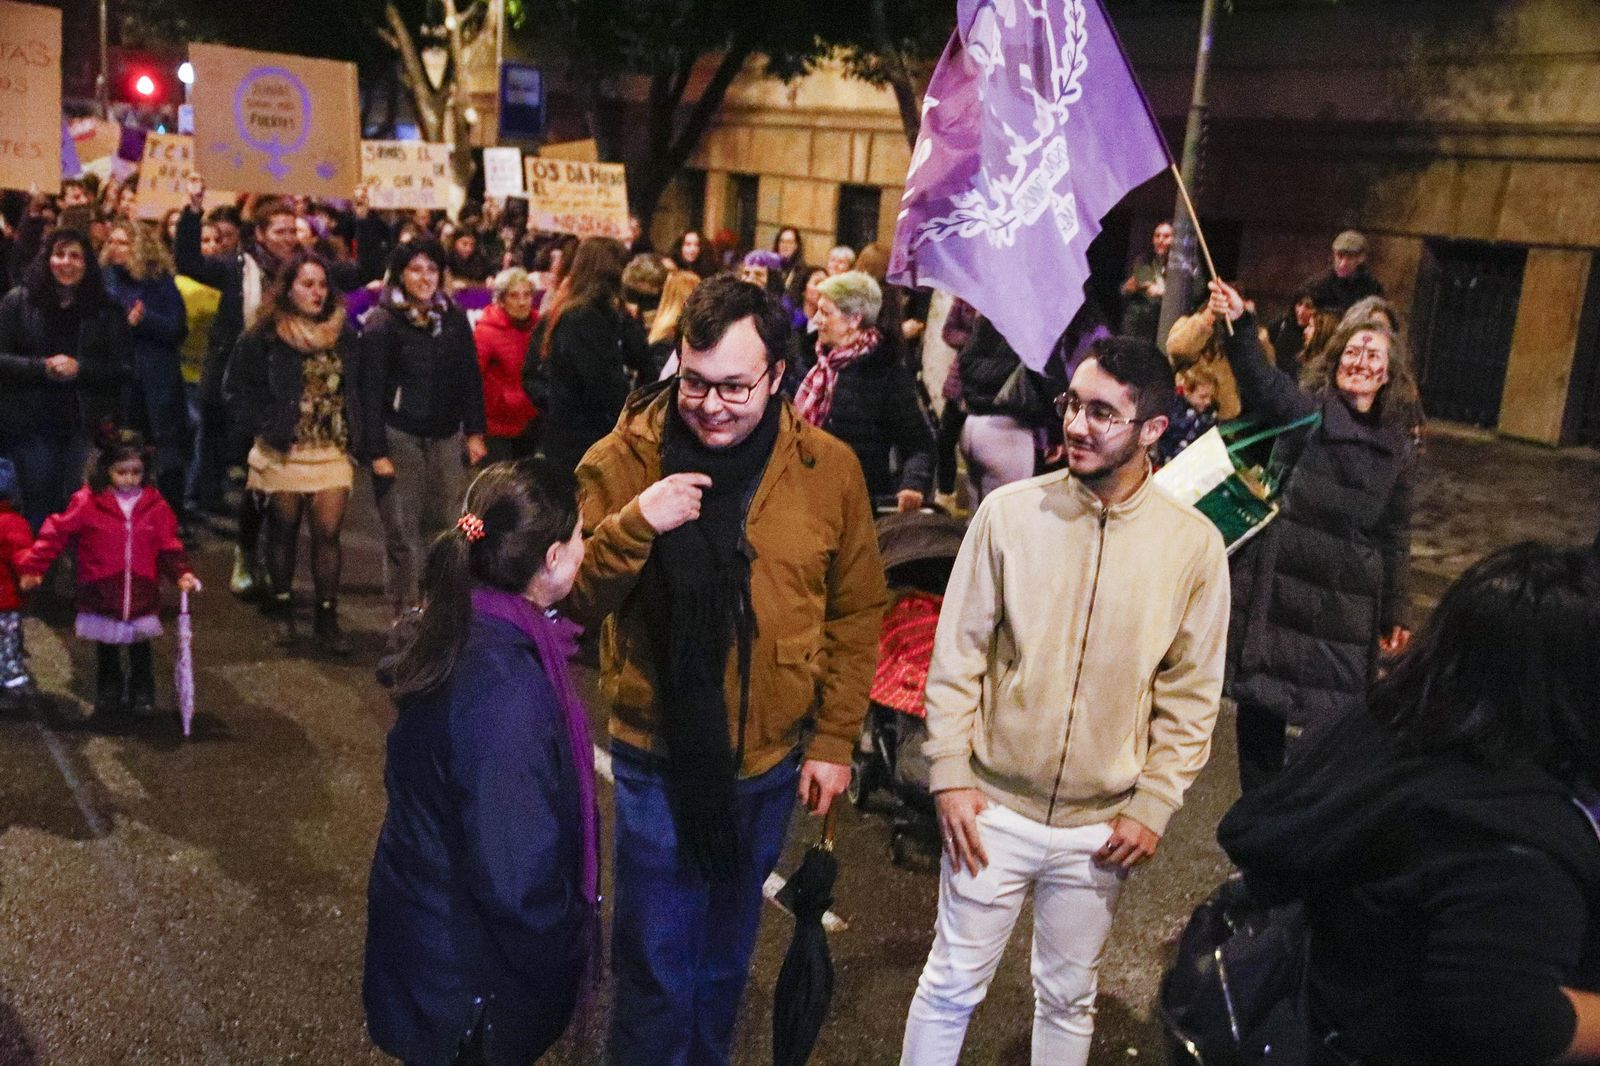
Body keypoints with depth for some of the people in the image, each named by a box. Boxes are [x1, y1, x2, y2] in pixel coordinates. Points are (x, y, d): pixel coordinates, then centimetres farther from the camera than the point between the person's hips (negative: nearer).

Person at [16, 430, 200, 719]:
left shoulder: (155, 505, -6)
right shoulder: (87, 503, -11)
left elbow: (169, 546, -3)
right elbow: (56, 533, -6)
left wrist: (182, 574, -16)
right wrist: (32, 567, -9)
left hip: (142, 596, 1)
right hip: (101, 595, 0)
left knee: (141, 651, 14)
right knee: (107, 653, 16)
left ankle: (143, 696, 28)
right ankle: (108, 695, 32)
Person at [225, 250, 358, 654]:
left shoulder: (343, 335, 6)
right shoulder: (265, 336, -4)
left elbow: (354, 390, 11)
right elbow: (238, 390, -2)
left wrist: (352, 434, 0)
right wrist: (271, 428, -9)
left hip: (331, 451, 2)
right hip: (283, 451, -2)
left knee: (328, 533, -4)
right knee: (284, 530, 10)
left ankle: (327, 617, 5)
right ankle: (282, 610, 25)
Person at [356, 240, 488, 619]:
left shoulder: (454, 319, 7)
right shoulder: (382, 322, -5)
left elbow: (470, 379, 12)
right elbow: (370, 390, -7)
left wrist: (474, 432, 6)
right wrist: (377, 452, -11)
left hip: (447, 438, 4)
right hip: (400, 437, -4)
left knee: (442, 527, 4)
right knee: (403, 535, -3)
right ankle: (406, 614, 5)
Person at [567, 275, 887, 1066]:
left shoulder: (828, 469, -7)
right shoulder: (621, 460, -12)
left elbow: (856, 614, 0)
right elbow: (575, 602, -13)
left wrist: (834, 740, 0)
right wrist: (634, 525, -30)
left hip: (772, 759, 2)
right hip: (656, 758, -2)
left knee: (727, 952, 23)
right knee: (656, 958, 9)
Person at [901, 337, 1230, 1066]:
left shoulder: (1193, 545, -7)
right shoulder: (1008, 512, -10)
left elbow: (1191, 694, 0)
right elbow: (957, 655, -4)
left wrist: (1153, 808, -3)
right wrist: (949, 774, -7)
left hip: (1102, 826, 1)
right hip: (993, 808, -1)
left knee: (1067, 998, 20)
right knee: (951, 985, 13)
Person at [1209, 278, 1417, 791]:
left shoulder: (1398, 448, 7)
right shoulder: (1303, 409, -3)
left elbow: (1394, 535, 12)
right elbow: (1262, 382, -25)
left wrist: (1394, 611, 12)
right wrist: (1239, 324, -43)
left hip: (1346, 603, 2)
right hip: (1274, 586, -2)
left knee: (1328, 718, 0)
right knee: (1261, 704, 8)